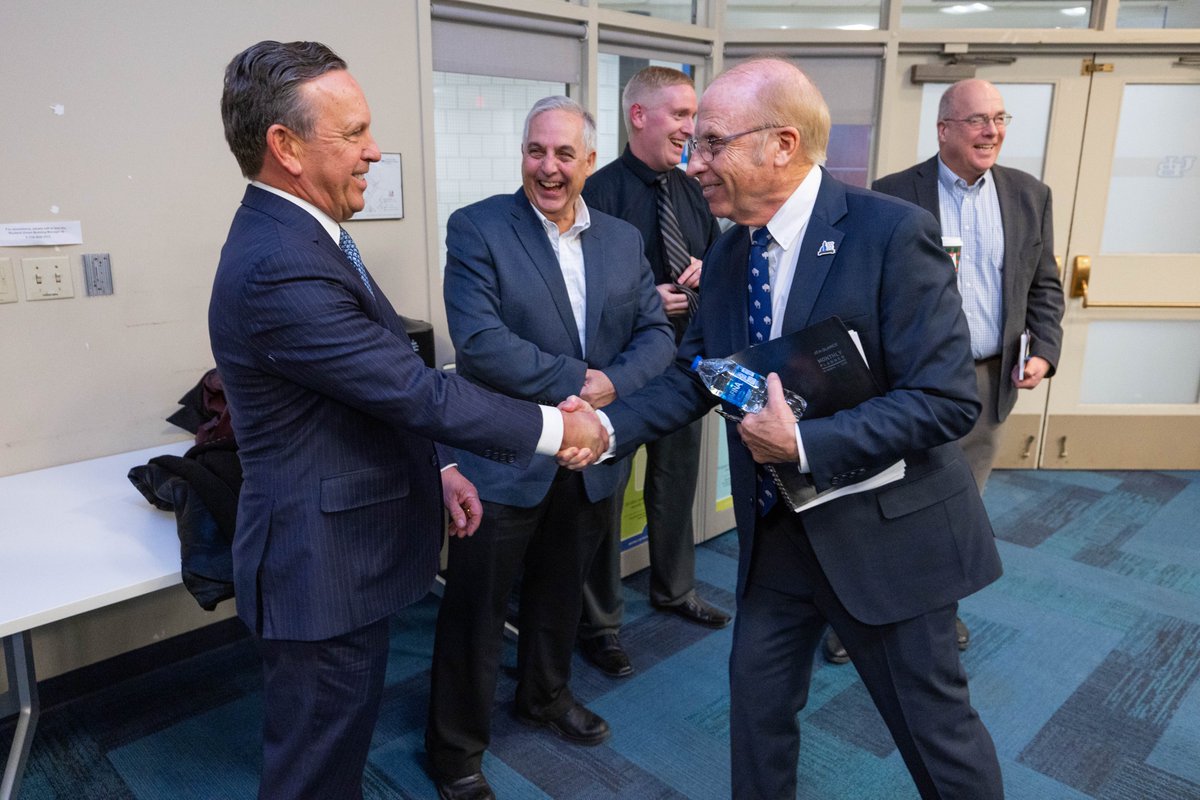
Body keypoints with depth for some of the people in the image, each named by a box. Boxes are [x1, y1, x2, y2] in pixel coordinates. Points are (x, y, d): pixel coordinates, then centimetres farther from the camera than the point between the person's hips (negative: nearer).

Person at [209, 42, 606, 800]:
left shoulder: (295, 234, 7)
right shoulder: (281, 270, -27)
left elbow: (388, 386, 13)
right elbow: (420, 390, -25)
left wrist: (436, 468, 11)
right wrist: (556, 427, -14)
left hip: (340, 550, 10)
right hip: (323, 567, -10)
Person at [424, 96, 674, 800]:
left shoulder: (624, 239, 6)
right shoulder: (476, 229, -10)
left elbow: (658, 334, 1)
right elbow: (479, 339, -21)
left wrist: (613, 384, -17)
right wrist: (573, 381, -22)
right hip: (504, 459, -5)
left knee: (562, 591, 24)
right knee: (476, 609, 9)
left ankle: (546, 695, 50)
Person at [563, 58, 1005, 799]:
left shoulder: (892, 232, -19)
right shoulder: (729, 251, 1)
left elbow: (949, 398, -22)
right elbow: (692, 376, 6)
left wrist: (804, 445, -26)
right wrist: (608, 426, -9)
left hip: (884, 532, -5)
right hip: (775, 530, 6)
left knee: (935, 723, 14)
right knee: (758, 698, 19)